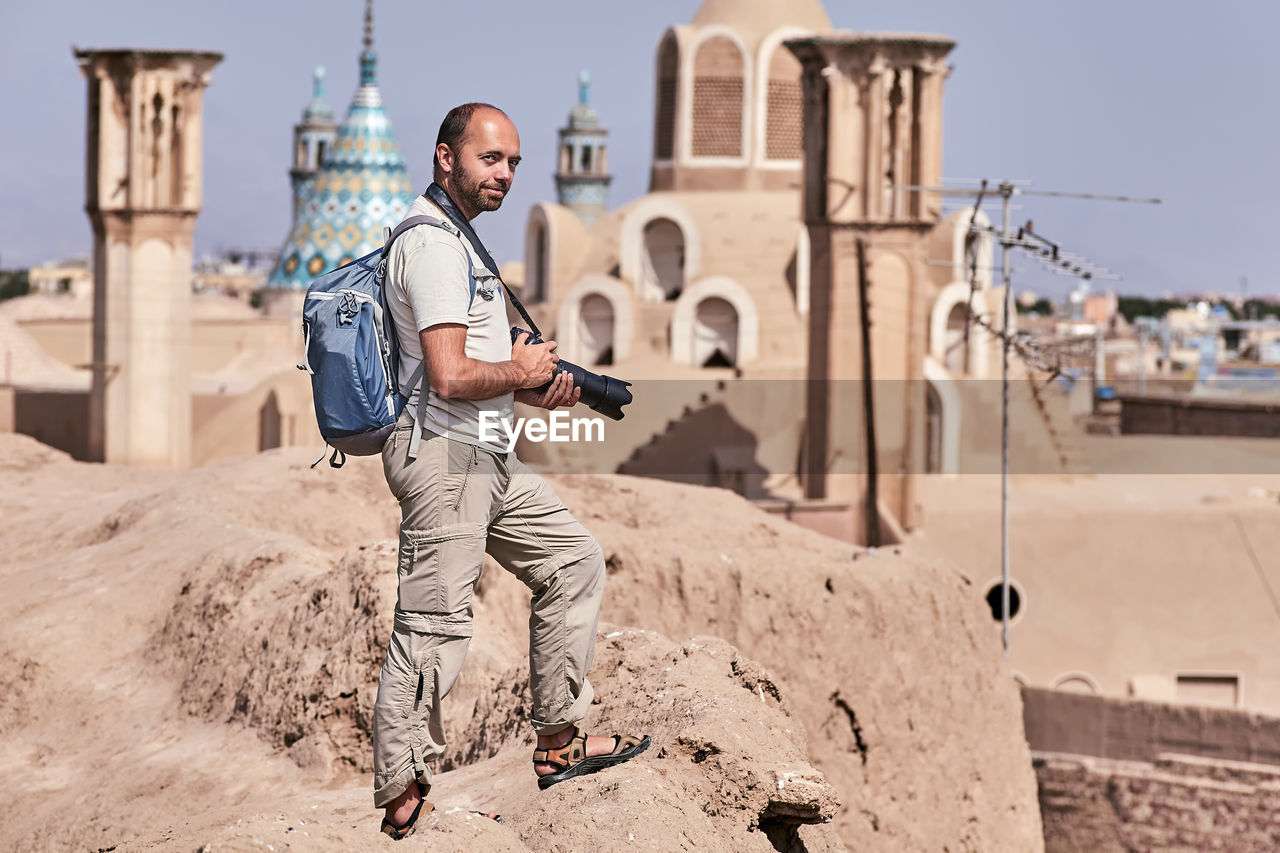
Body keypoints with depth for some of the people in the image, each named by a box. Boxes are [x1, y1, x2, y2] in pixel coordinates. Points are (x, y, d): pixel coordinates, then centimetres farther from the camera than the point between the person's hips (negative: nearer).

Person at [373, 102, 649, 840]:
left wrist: (537, 386, 10)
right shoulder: (434, 244, -16)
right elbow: (451, 376, -25)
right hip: (443, 454, -11)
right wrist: (522, 372, -8)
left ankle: (560, 739, 21)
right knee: (436, 627, -8)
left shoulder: (457, 239, 18)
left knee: (575, 562, 16)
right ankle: (403, 795, -3)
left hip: (487, 456, 11)